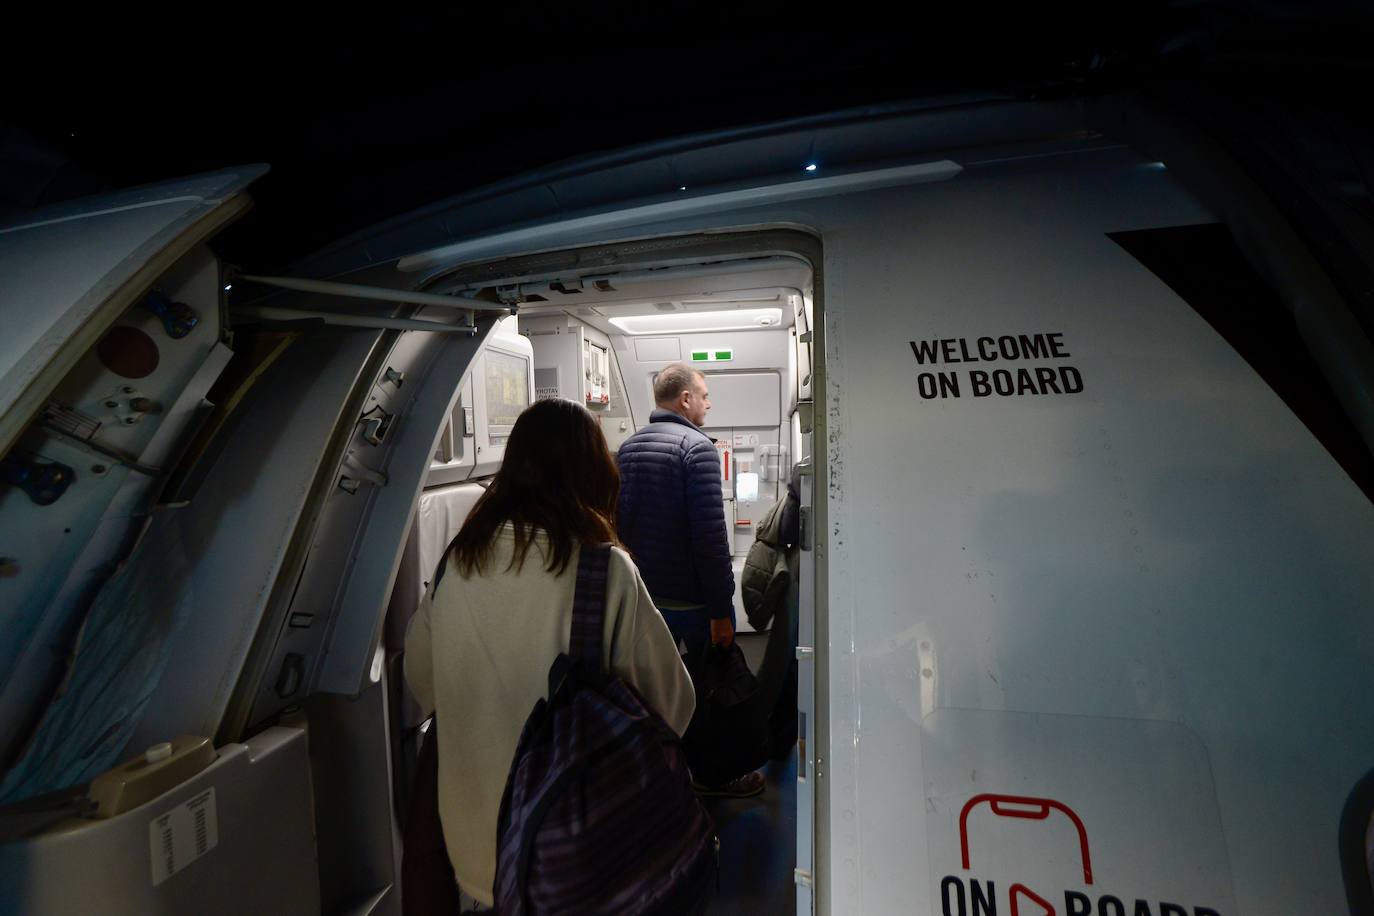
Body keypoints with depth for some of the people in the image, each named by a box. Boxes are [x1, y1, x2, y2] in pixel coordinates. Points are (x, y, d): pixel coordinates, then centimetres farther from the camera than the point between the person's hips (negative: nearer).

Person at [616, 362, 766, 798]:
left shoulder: (627, 448, 6)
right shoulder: (696, 446, -18)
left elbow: (618, 523, 12)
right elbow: (710, 534, -24)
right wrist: (722, 610, -19)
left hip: (644, 597, 7)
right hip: (692, 599, -7)